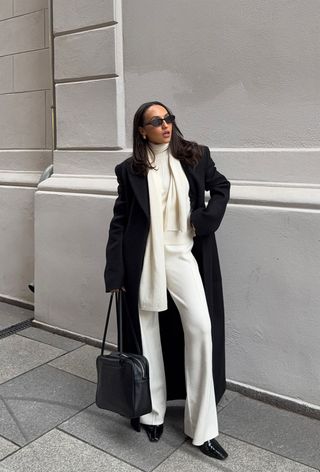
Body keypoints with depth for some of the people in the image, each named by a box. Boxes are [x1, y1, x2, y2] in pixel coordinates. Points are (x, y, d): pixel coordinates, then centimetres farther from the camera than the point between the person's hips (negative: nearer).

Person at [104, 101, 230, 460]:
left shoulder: (195, 156, 4)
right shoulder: (130, 170, 1)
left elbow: (221, 187, 17)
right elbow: (119, 221, 2)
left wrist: (206, 220, -1)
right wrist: (114, 272, -3)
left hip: (183, 255, 1)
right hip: (144, 259, 0)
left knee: (201, 328, -10)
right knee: (147, 332, 8)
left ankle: (202, 428, 2)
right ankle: (151, 412, 25)